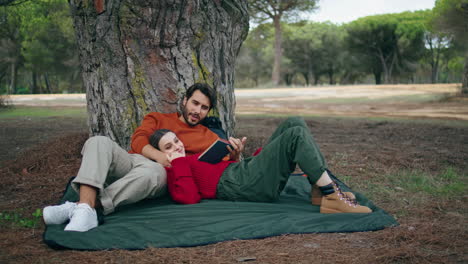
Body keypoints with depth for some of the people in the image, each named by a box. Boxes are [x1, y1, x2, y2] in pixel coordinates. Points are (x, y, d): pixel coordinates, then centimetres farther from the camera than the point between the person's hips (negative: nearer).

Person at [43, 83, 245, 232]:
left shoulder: (208, 137, 26)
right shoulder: (157, 118, 26)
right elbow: (138, 139, 8)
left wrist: (234, 153, -10)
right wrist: (157, 155, -13)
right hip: (128, 161, 2)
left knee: (152, 172, -40)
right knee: (99, 142, -28)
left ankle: (84, 206, -44)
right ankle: (85, 208, -46)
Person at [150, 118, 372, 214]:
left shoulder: (190, 159, 31)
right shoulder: (174, 170, 4)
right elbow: (189, 197, -17)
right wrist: (177, 163, -10)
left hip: (245, 169, 10)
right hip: (241, 184, -10)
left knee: (294, 123, -1)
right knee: (296, 134, -20)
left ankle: (320, 190, -9)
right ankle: (333, 198, -24)